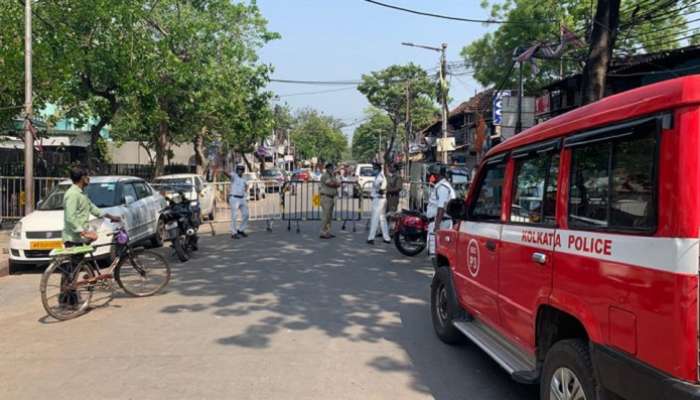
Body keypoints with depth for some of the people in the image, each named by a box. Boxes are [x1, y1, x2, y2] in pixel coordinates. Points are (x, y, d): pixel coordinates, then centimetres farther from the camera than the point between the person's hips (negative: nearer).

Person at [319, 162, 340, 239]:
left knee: (329, 216, 9)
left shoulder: (332, 176, 17)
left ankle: (327, 232, 14)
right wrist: (333, 176, -4)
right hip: (326, 197, -9)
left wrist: (334, 184, -10)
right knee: (325, 215, -10)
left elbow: (338, 184, 10)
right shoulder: (324, 176, -11)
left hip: (331, 197, 9)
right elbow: (331, 184, -20)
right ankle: (323, 233, -9)